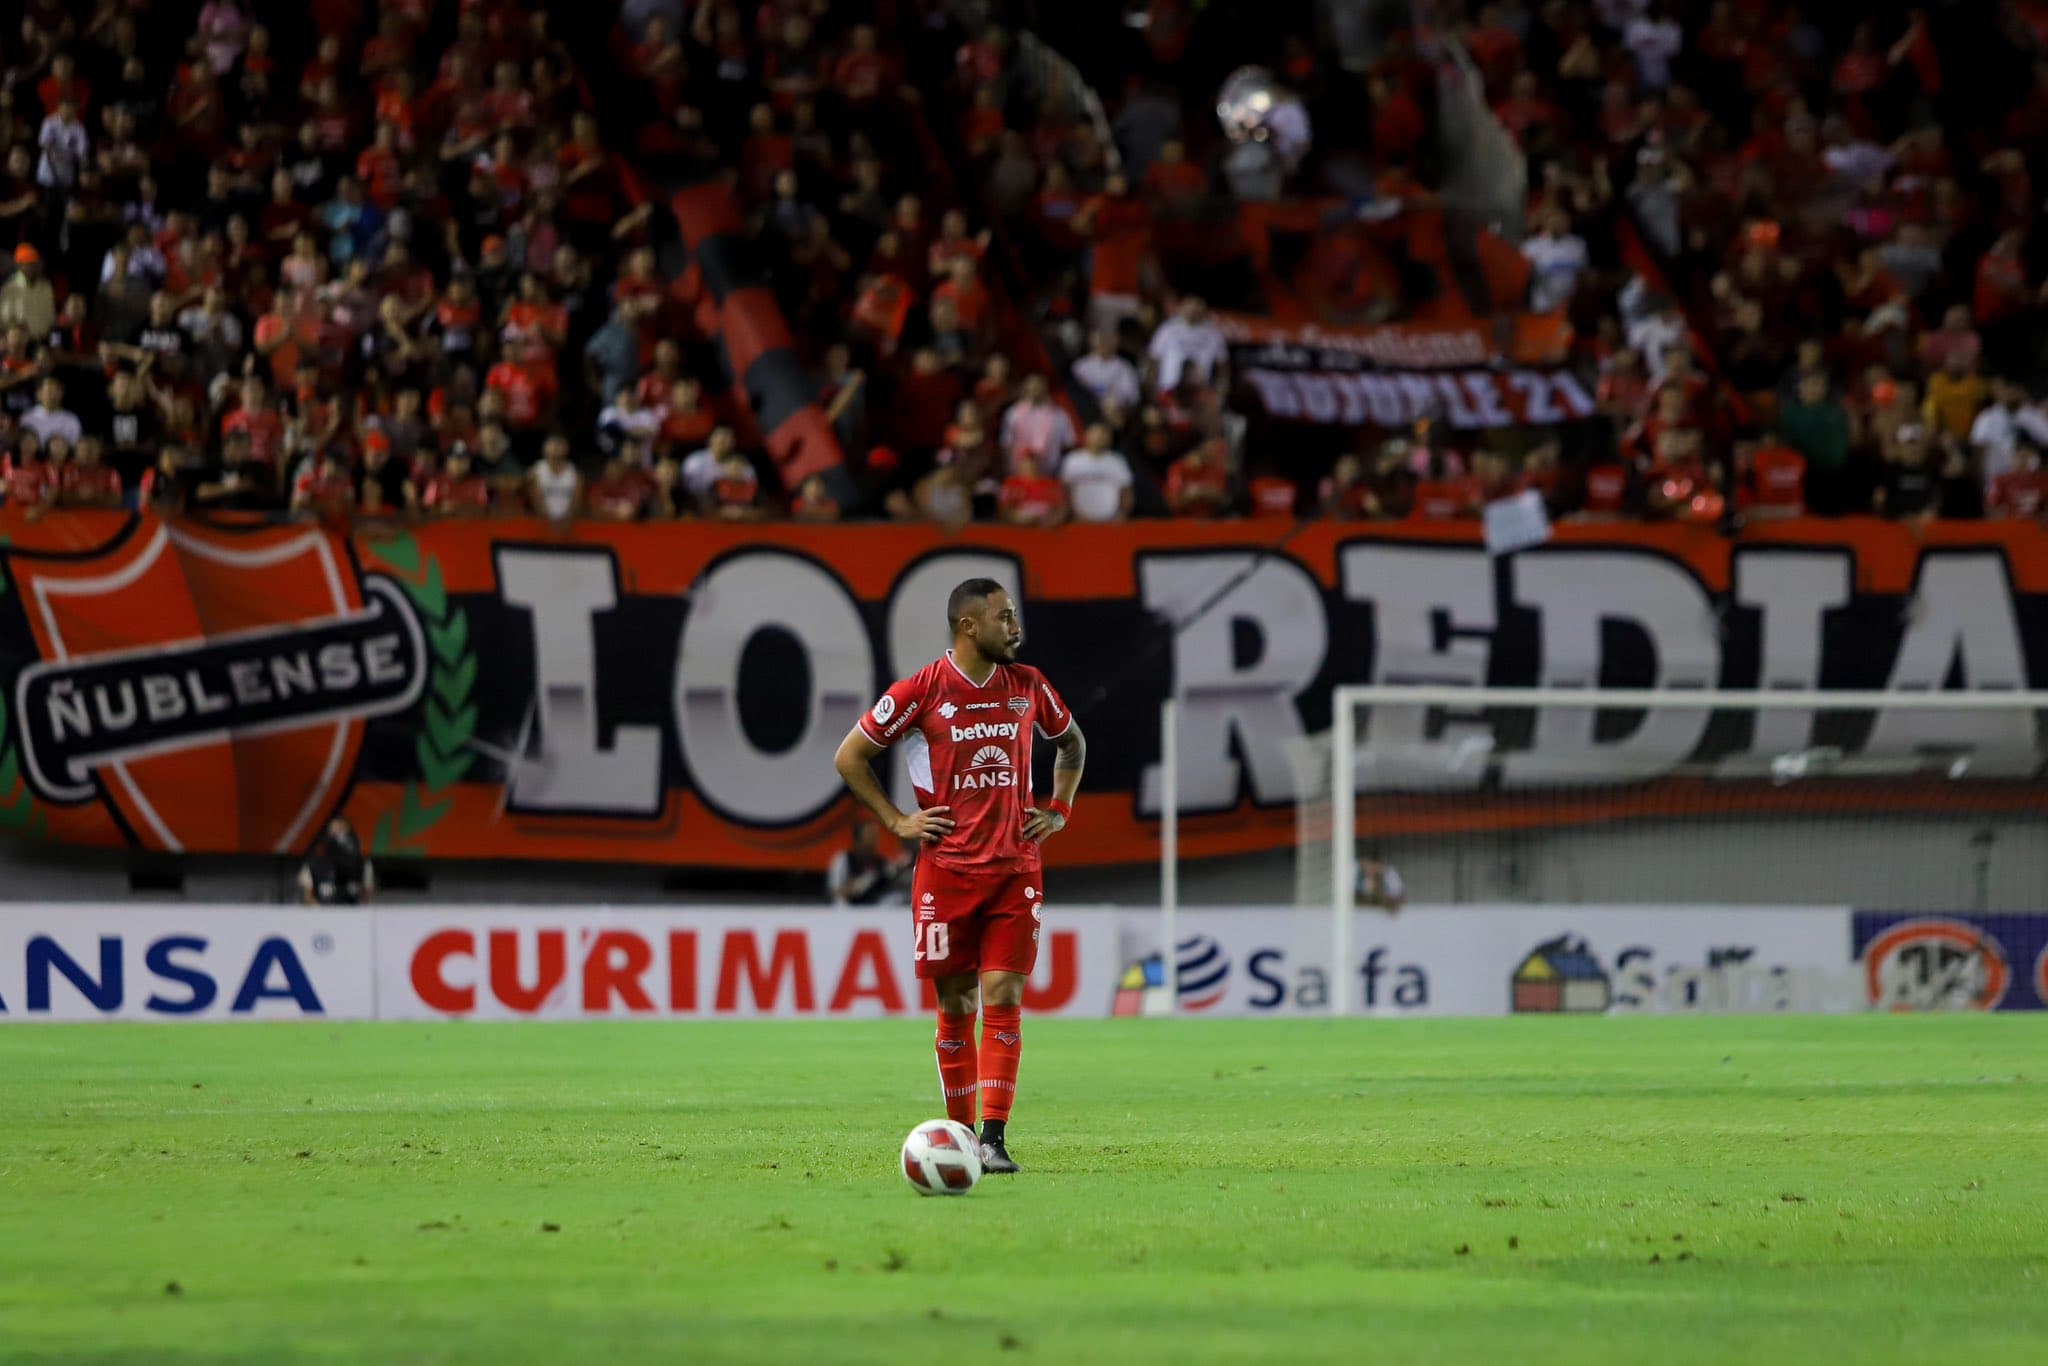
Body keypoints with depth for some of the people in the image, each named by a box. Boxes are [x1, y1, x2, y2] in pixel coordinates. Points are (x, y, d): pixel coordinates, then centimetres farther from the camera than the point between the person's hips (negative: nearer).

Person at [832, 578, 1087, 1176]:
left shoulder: (1027, 686, 7)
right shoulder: (921, 691, -5)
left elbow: (1071, 742, 26)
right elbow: (849, 757, 3)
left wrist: (1059, 810, 13)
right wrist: (896, 822, -1)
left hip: (1016, 869, 2)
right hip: (947, 871, -2)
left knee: (1003, 998, -7)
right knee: (956, 1007, 3)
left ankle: (994, 1139, -10)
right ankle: (959, 1133, 14)